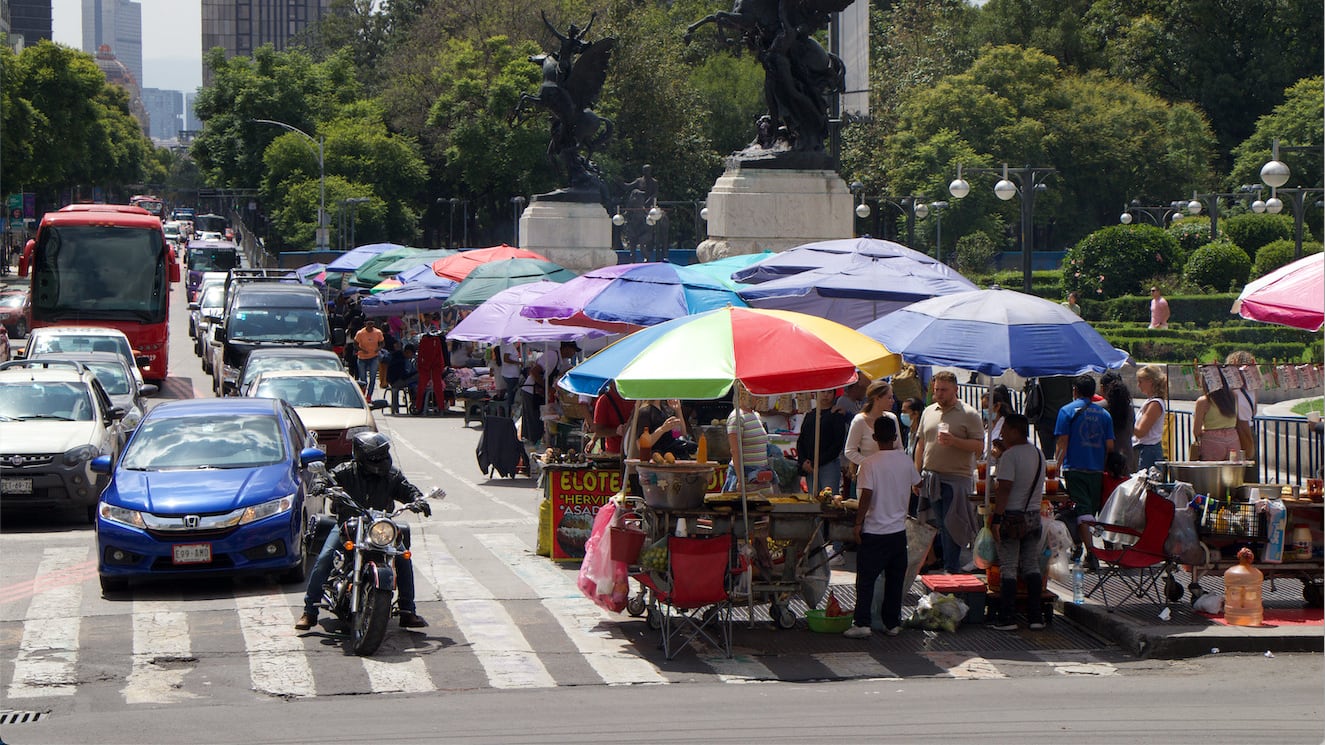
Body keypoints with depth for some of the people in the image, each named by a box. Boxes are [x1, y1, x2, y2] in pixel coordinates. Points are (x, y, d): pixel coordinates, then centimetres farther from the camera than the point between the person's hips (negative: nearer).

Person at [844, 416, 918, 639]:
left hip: (874, 531, -4)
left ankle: (862, 623, -6)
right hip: (899, 530, 4)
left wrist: (858, 522, -9)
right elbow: (916, 484, 18)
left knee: (866, 579, 0)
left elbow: (866, 495, -17)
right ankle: (892, 623, 15)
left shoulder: (870, 463, -13)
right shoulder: (905, 461, 1)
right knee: (895, 579, 12)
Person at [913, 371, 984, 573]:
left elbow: (979, 445, -8)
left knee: (951, 526, -4)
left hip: (956, 478, -5)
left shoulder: (969, 414, -3)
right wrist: (917, 474, 13)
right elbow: (921, 444, 18)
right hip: (930, 476, 5)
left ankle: (951, 570, 2)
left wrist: (954, 442, -22)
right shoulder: (928, 412, 13)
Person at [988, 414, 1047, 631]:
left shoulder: (1010, 455, -14)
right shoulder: (1038, 454, 10)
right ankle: (1035, 617, 9)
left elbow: (1004, 489, -20)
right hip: (1034, 515, 7)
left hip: (1012, 516, -7)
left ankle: (1006, 618, -4)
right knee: (1032, 566, 11)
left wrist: (996, 519, -19)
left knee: (1008, 568, -3)